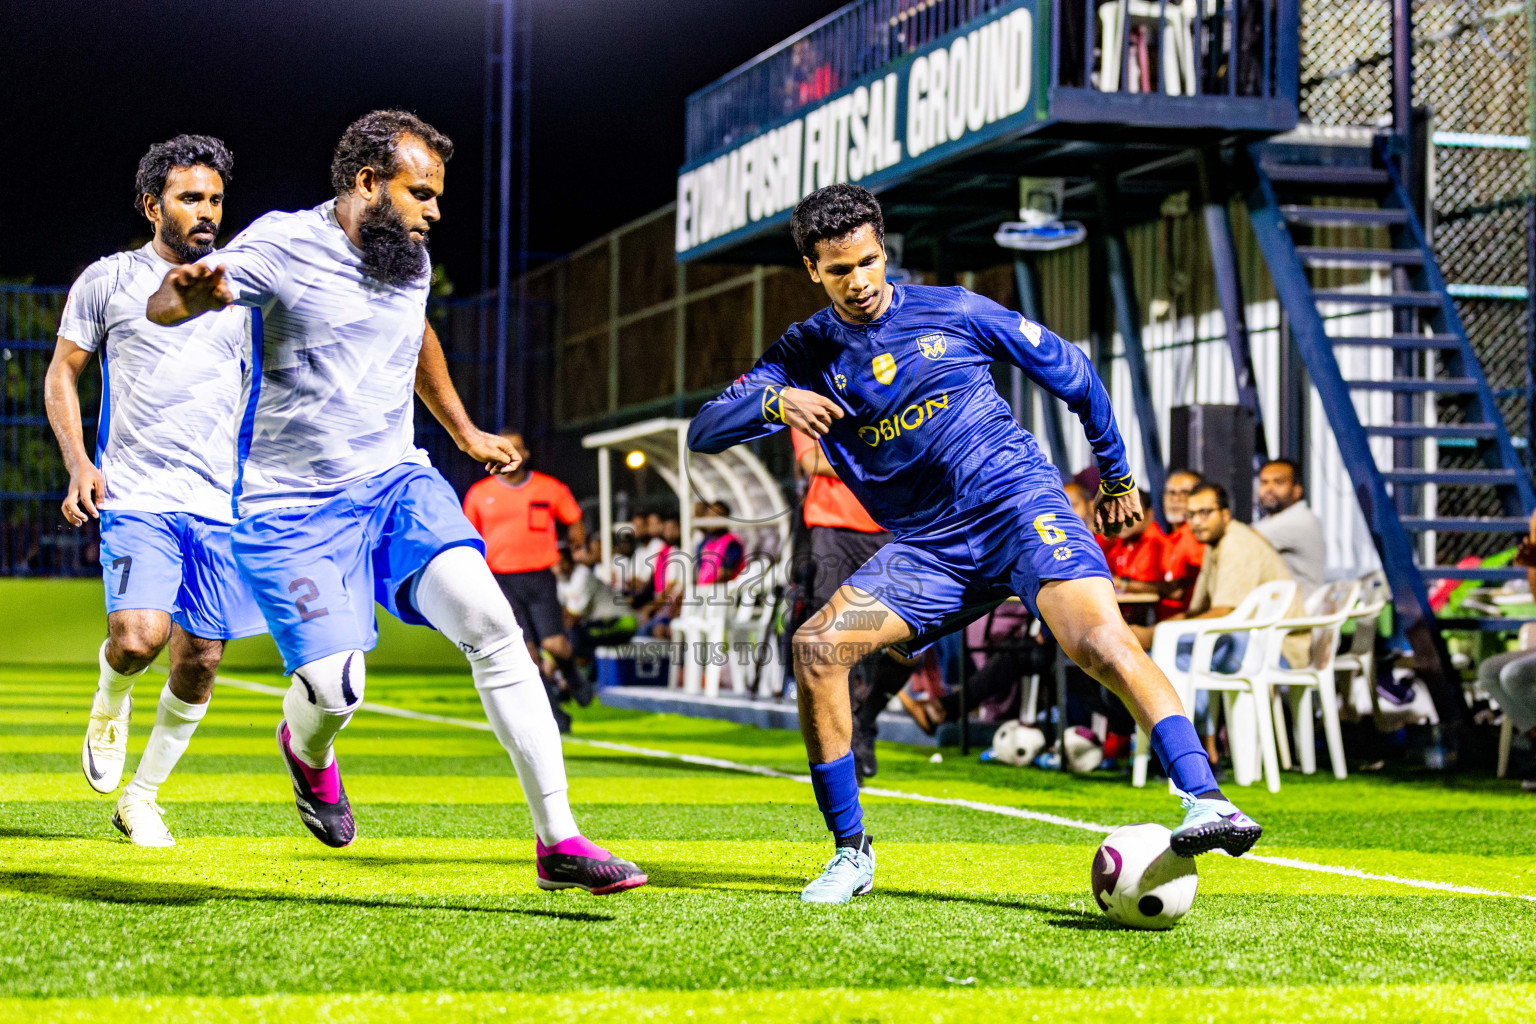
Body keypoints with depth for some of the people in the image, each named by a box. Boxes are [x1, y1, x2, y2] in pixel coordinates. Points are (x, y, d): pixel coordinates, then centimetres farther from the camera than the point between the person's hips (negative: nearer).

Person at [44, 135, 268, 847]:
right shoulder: (110, 279, 3)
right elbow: (62, 373, 9)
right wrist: (79, 465, -4)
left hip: (223, 501, 3)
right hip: (136, 495, -3)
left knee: (199, 660, 2)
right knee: (139, 636, -23)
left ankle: (141, 796, 22)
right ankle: (111, 699, 14)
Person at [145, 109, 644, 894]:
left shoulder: (410, 258, 10)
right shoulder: (285, 244, -11)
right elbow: (162, 306, -22)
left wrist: (464, 431, 38)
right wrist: (196, 292, -46)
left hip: (398, 483, 5)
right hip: (293, 508, -5)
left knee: (490, 623, -17)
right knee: (335, 691, -16)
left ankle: (558, 841, -15)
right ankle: (305, 745, 26)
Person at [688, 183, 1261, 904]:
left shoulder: (952, 311, 2)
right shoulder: (806, 353, 7)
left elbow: (1069, 371, 14)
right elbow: (704, 431, -3)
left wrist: (1116, 473, 20)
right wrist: (773, 401, -24)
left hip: (1019, 502, -3)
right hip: (928, 547, 3)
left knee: (1099, 639, -29)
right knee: (816, 646, -17)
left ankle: (1206, 802, -37)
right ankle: (850, 851, -5)